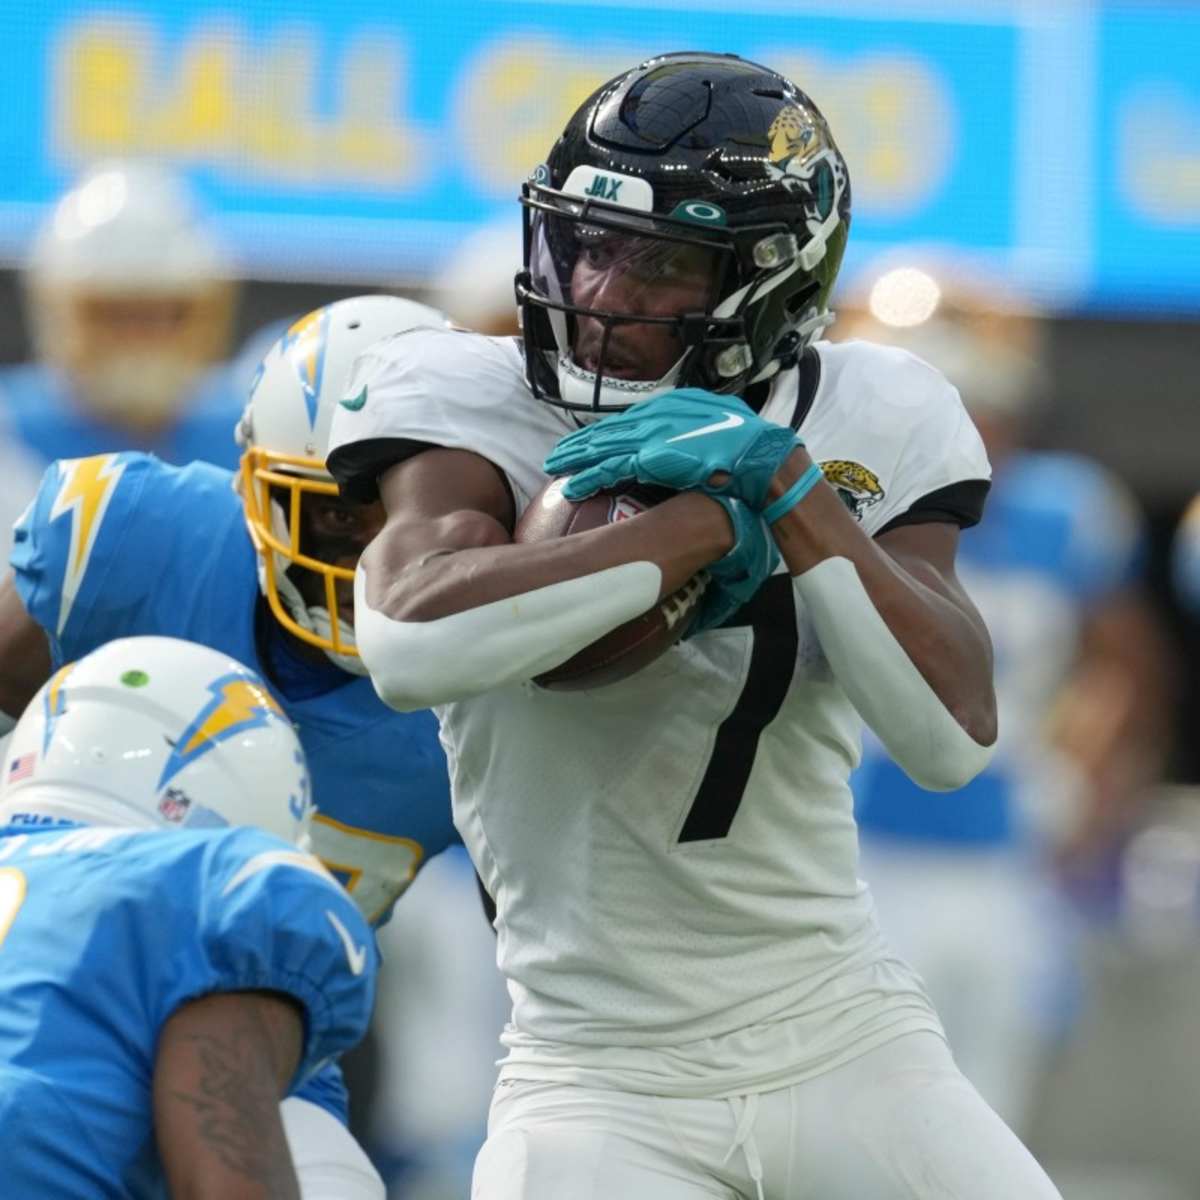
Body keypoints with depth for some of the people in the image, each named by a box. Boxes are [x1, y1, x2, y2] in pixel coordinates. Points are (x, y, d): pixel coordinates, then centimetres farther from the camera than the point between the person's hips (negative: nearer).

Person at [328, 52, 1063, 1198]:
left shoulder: (863, 425, 1)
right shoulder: (473, 401, -6)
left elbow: (952, 735, -11)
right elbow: (410, 640, -27)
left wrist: (788, 492, -19)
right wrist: (703, 523, -23)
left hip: (845, 1042, 3)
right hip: (603, 1085, -2)